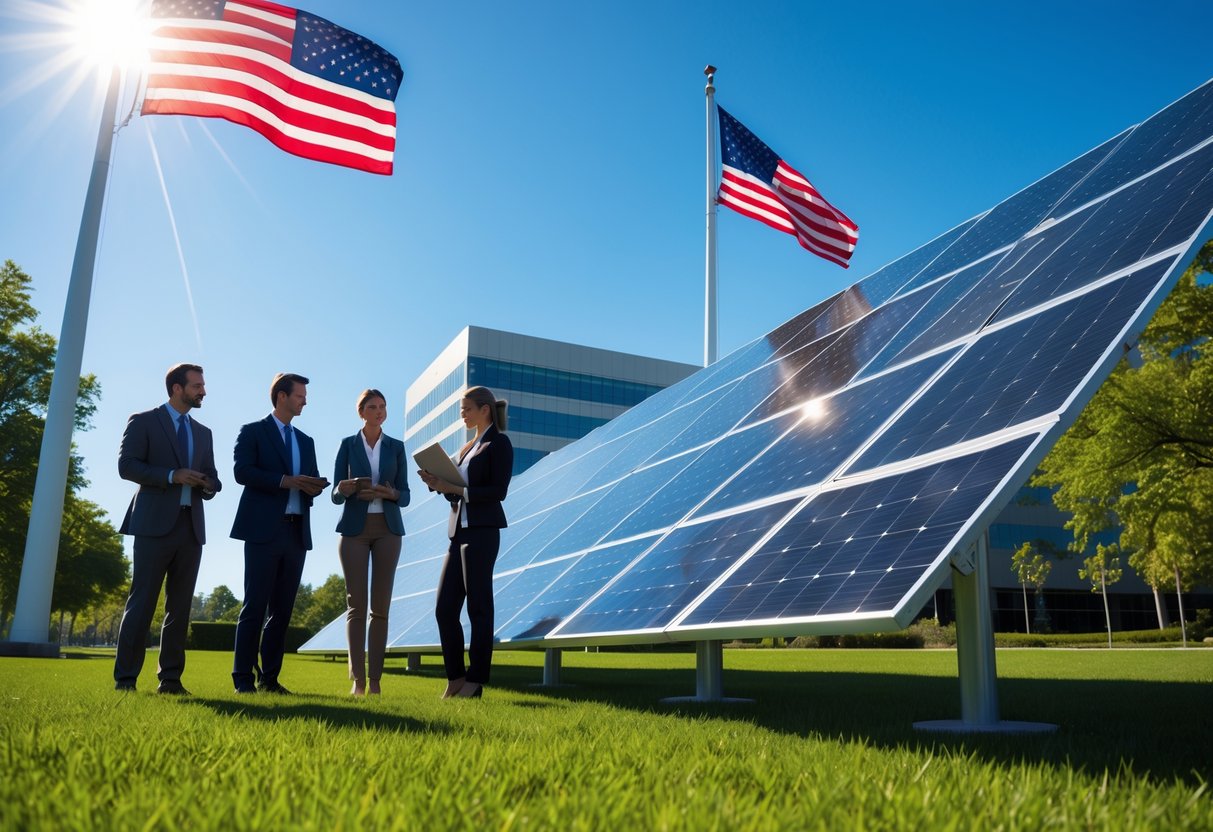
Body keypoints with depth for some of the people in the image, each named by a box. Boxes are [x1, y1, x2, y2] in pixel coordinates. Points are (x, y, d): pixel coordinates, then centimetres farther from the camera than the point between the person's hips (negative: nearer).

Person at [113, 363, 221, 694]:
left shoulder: (203, 432, 20)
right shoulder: (143, 421, 5)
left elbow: (212, 479, 18)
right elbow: (126, 465, -6)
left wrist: (207, 484, -6)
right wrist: (171, 476, -17)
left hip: (191, 527, 5)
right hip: (155, 524, -5)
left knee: (180, 606, 5)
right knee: (142, 602, -6)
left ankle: (170, 679, 9)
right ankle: (125, 679, -1)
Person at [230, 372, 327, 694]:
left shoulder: (306, 441, 21)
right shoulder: (253, 431, 4)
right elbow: (242, 471, -9)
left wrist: (314, 486, -6)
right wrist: (284, 481, -18)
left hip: (297, 531, 6)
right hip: (264, 530, -6)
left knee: (283, 608, 6)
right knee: (255, 606, -5)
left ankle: (269, 678, 11)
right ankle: (243, 678, 1)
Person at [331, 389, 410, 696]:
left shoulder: (396, 447, 9)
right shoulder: (347, 445, 6)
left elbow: (405, 496, 6)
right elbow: (335, 495, 3)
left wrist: (391, 493, -15)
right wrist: (344, 489, -19)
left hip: (387, 529, 1)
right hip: (355, 528, -1)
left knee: (381, 605, -1)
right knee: (357, 604, -5)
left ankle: (374, 679, 3)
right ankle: (358, 679, -2)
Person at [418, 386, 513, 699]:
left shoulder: (499, 443, -3)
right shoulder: (469, 446, 21)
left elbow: (498, 491, -13)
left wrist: (456, 488, -17)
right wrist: (438, 483, 0)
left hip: (481, 532, -8)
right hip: (459, 531, 8)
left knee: (478, 607, -4)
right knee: (444, 608, 4)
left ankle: (476, 682, 3)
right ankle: (456, 678, 13)